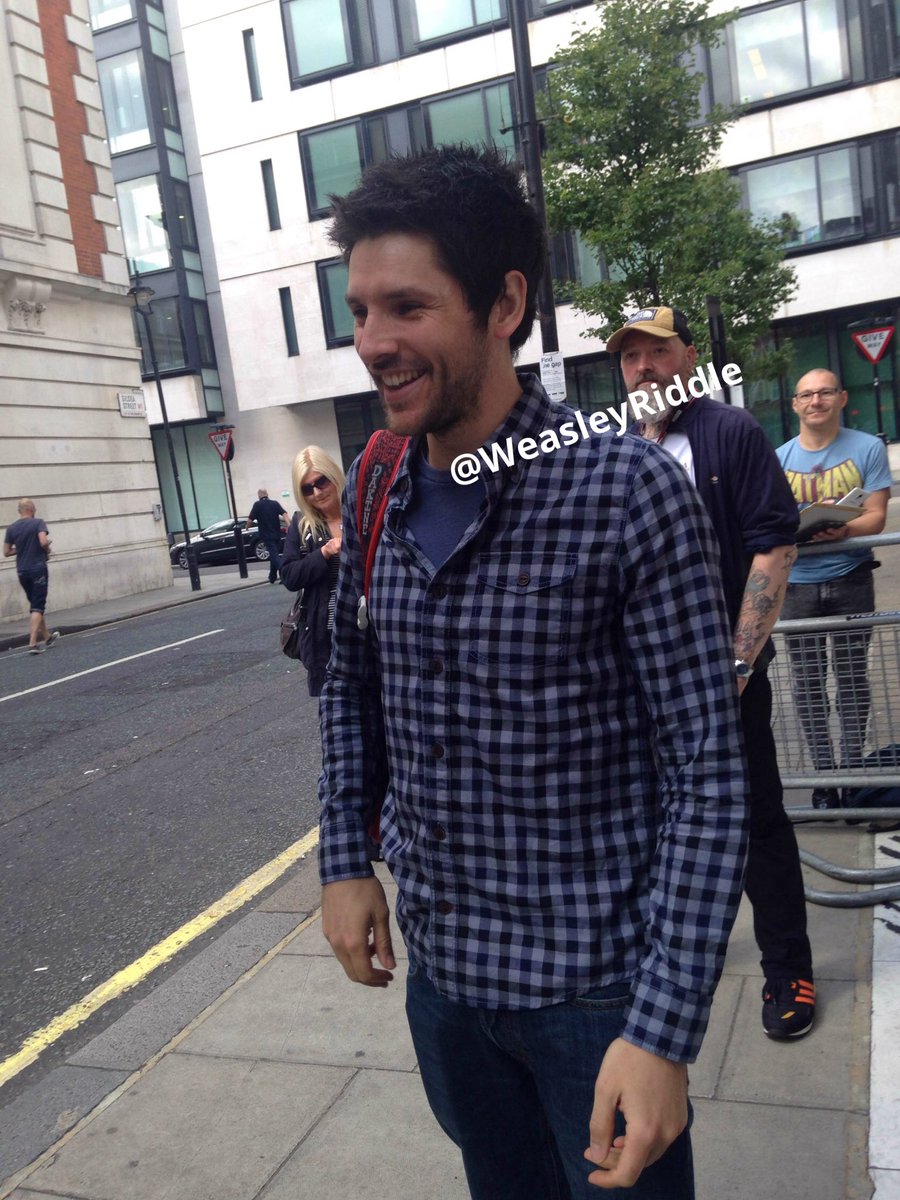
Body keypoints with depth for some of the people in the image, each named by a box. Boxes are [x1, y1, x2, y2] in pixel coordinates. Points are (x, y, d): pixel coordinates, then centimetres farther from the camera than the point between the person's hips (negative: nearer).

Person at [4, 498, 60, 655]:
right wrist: (48, 550, -1)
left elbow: (6, 552, 7)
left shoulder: (11, 528, 6)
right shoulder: (37, 523, -8)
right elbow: (43, 542, -22)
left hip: (22, 571, 5)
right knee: (38, 606, -4)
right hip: (38, 568, -5)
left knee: (36, 605, 18)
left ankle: (47, 637, 31)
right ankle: (33, 643, -15)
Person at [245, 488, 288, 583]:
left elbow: (250, 519, -6)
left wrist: (247, 526, 14)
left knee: (274, 555, -7)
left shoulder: (257, 505, -5)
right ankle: (272, 577, 27)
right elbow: (284, 514, -9)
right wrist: (288, 526, -17)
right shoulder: (275, 503, 5)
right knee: (274, 555, 18)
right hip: (277, 534, 4)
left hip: (267, 535, -4)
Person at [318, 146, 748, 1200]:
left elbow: (706, 772, -18)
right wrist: (344, 860, 6)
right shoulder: (371, 496, -2)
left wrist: (666, 1030, -20)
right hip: (439, 968, 5)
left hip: (598, 987, -5)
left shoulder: (628, 491, -19)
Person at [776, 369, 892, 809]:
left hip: (850, 579, -1)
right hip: (798, 583, 2)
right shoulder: (779, 459, 7)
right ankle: (824, 774, 13)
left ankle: (853, 772, 15)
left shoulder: (868, 448, 1)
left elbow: (876, 516, -5)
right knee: (807, 684, 3)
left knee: (852, 678, 4)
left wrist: (843, 530, -26)